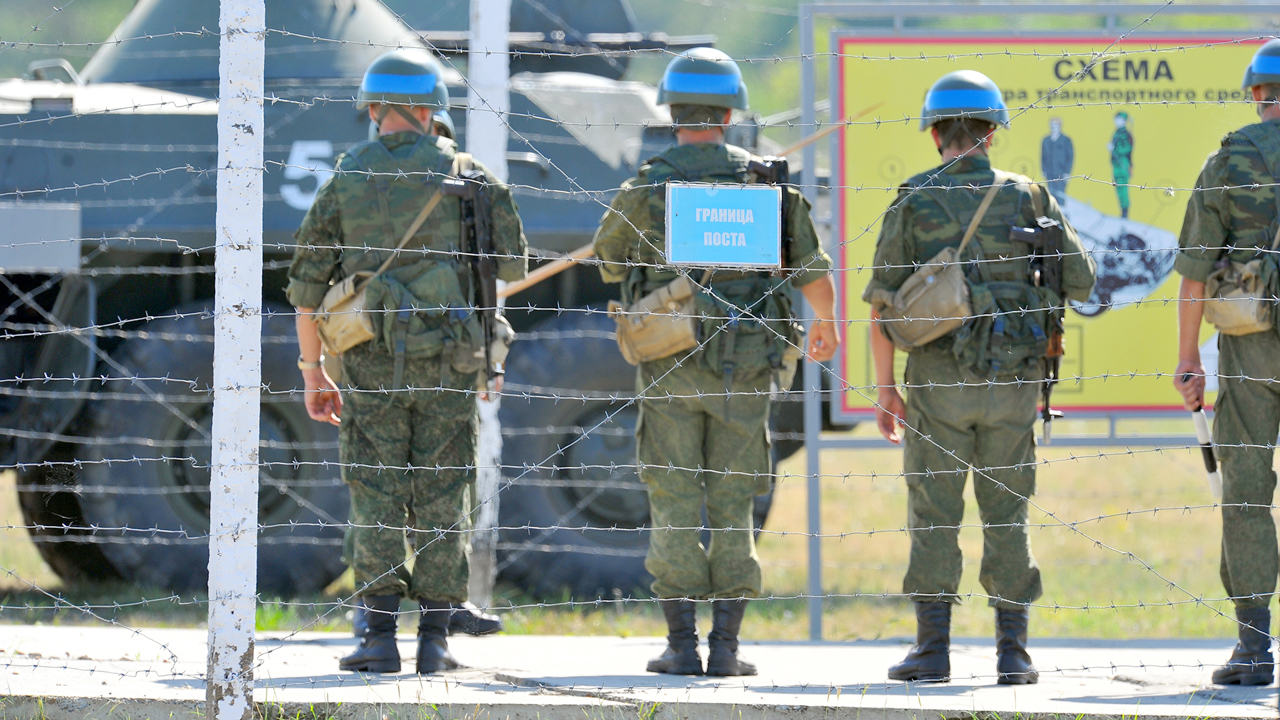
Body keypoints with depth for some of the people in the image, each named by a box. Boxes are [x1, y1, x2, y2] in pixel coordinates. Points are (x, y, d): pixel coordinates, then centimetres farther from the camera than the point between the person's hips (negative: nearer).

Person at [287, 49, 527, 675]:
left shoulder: (345, 181, 4)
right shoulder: (463, 173, 1)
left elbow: (307, 284, 3)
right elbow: (511, 262, 4)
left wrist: (313, 372, 11)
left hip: (372, 363, 0)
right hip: (446, 363, 0)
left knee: (376, 500, 3)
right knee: (440, 500, 4)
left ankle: (380, 636, -4)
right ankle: (434, 639, 1)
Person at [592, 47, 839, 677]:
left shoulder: (645, 190, -5)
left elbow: (608, 264, 12)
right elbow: (814, 269, 2)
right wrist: (826, 322, 24)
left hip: (670, 370, -1)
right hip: (743, 374, 1)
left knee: (675, 507, 3)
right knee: (733, 508, 7)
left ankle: (682, 645, -1)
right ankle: (725, 644, 3)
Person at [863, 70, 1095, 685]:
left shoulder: (913, 202, -1)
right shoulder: (1028, 198, 3)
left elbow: (882, 301, -3)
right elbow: (1080, 282, 3)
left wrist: (885, 387, 4)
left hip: (940, 380, -2)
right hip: (1012, 381, 2)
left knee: (934, 517, 3)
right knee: (1006, 517, 7)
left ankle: (933, 650, 0)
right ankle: (1012, 652, 3)